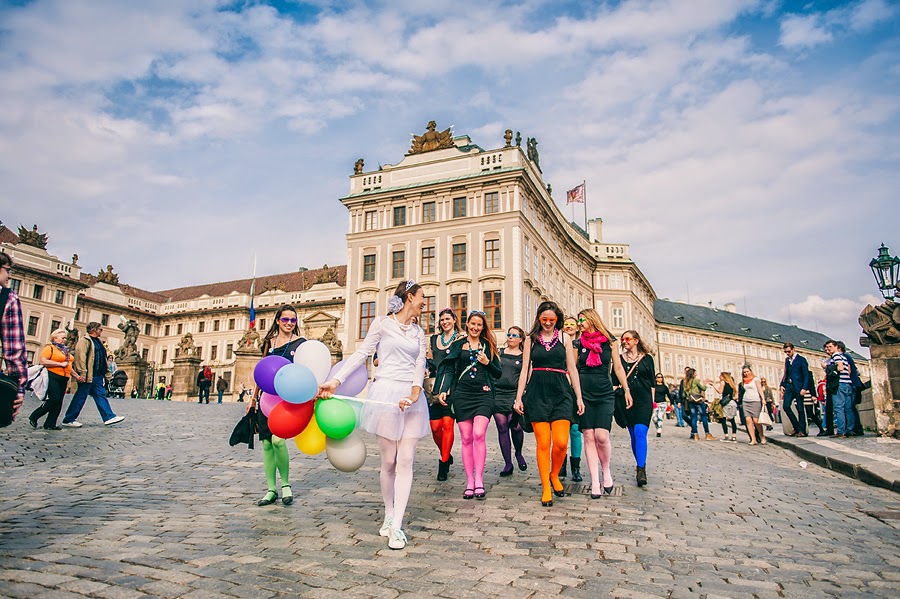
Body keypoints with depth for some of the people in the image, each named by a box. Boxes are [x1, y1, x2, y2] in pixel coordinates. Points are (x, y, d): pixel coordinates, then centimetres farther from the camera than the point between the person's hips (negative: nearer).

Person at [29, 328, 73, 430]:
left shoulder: (65, 350, 20)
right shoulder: (49, 348, -4)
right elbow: (43, 361, -17)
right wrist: (60, 364, -17)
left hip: (63, 379, 8)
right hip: (53, 377, -8)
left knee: (58, 402, 5)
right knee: (54, 399, -14)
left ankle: (50, 424, 10)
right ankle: (33, 417, 4)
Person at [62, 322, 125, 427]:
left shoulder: (98, 341, 20)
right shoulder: (85, 340, -9)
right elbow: (80, 356, -18)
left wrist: (104, 373, 20)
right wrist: (82, 373, -24)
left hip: (98, 376, 9)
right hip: (88, 375, -9)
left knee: (101, 395, 7)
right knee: (80, 397, -1)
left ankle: (109, 417, 6)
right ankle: (68, 420, 9)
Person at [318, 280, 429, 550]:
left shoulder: (419, 333, 17)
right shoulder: (382, 323, 3)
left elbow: (420, 365, 5)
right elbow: (361, 354, 0)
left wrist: (415, 393, -13)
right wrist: (335, 381, -9)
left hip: (413, 397, 4)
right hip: (386, 393, -4)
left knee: (406, 460, -3)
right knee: (388, 461, 2)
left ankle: (397, 526, 1)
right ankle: (389, 515, 22)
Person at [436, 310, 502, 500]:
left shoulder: (489, 346, 13)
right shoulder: (457, 345, 12)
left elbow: (499, 373, 13)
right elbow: (449, 369, 8)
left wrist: (487, 363, -5)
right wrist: (443, 390, -5)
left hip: (483, 394, -1)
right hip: (462, 394, 1)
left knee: (479, 434, -17)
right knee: (466, 438, 0)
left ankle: (479, 480, -8)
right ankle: (470, 482, 7)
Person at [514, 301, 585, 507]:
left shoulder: (564, 338, 10)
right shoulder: (531, 339, 10)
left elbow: (572, 369, 10)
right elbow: (525, 370, 9)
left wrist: (579, 397, 5)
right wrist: (518, 398, 3)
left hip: (561, 392, 0)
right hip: (537, 392, 0)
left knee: (561, 442, -9)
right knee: (543, 443, -2)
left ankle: (554, 476, 18)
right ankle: (546, 488, 9)